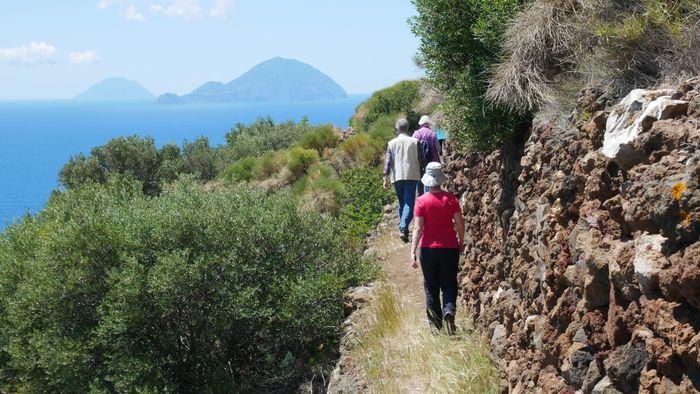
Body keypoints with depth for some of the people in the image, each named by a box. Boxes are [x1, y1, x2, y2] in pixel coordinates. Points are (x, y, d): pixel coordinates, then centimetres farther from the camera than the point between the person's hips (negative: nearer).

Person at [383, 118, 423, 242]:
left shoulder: (391, 143, 3)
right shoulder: (415, 142, 2)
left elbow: (388, 161, -1)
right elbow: (421, 159, 4)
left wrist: (385, 178, -1)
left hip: (397, 177, 2)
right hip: (412, 176, -2)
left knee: (401, 203, 17)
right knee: (409, 203, -7)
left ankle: (403, 227, 24)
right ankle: (404, 228, -23)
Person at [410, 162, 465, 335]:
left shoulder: (421, 201, -8)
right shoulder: (451, 198, -4)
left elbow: (418, 228, -11)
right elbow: (460, 223, -2)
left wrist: (413, 252, -9)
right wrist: (461, 242, 15)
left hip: (428, 248, 0)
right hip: (449, 248, 1)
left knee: (431, 287, 12)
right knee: (449, 284, 10)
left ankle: (435, 323, 15)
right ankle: (449, 310, -16)